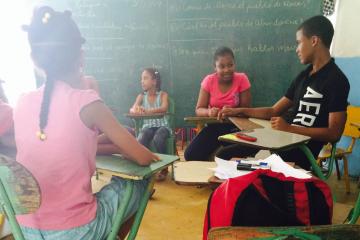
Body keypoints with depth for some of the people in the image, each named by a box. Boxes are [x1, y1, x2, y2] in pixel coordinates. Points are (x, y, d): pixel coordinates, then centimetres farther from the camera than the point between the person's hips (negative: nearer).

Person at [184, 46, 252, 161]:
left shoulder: (242, 79, -9)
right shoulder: (209, 80, -7)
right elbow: (199, 109, -6)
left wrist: (232, 111, -29)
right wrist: (209, 112, -29)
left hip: (235, 126, -1)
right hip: (214, 126, 1)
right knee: (190, 155, -17)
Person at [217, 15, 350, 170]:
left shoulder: (336, 80, -10)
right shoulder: (304, 76, 15)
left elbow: (334, 133, -16)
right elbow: (274, 111, 16)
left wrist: (289, 128, -19)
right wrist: (239, 111, 5)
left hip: (303, 152, -8)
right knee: (224, 155, -1)